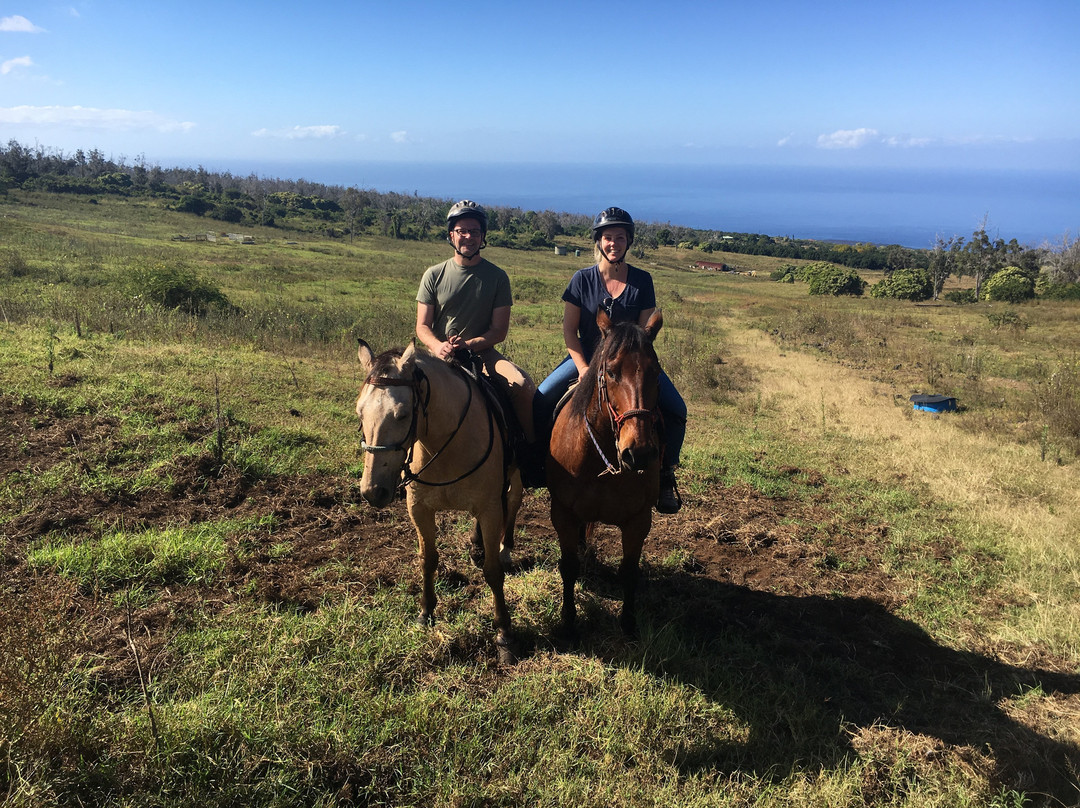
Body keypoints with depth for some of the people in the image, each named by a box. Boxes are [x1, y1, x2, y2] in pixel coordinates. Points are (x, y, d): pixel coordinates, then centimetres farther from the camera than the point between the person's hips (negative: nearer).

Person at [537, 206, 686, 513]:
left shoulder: (642, 281, -2)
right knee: (540, 401, -18)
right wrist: (584, 368, -17)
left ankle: (665, 475, 2)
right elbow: (568, 331, -5)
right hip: (586, 357, 0)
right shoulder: (582, 279, -5)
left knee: (676, 409, -15)